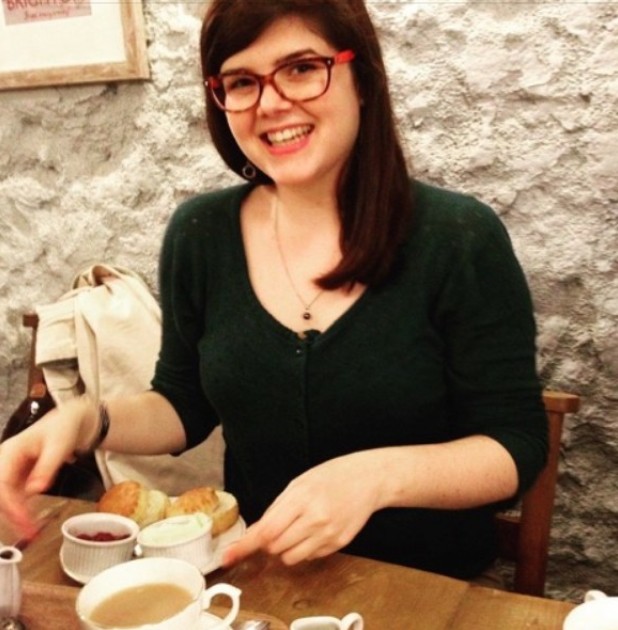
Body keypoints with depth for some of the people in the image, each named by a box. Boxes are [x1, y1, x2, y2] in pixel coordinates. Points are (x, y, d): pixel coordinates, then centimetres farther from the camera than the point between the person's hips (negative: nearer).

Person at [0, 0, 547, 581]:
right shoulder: (199, 234, -3)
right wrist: (86, 420, -11)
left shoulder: (461, 239, -14)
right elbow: (185, 406, 8)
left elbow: (517, 447, -10)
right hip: (257, 574, 2)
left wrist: (378, 476, -26)